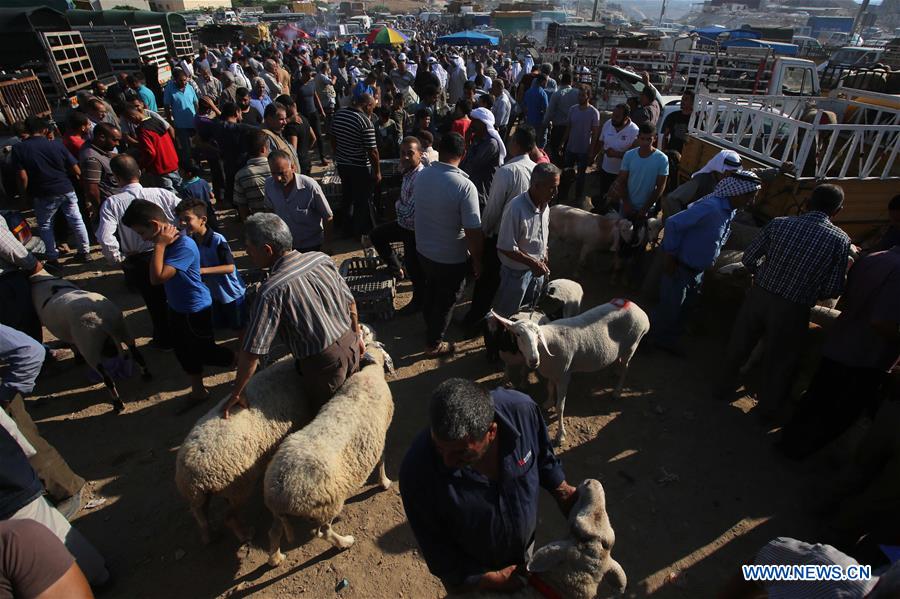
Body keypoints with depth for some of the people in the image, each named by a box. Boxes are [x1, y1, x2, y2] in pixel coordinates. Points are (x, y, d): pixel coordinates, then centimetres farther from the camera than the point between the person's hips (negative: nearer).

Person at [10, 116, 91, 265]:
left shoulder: (18, 149, -9)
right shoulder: (56, 144, -5)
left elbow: (23, 177, -12)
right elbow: (76, 171, -4)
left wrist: (23, 194, 4)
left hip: (44, 194, -1)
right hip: (66, 189, 1)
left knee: (45, 225, 15)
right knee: (76, 220, 13)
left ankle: (53, 258, 18)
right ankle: (85, 251, 20)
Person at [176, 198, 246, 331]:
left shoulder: (218, 240, -25)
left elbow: (230, 267, -29)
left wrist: (202, 270, -35)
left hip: (232, 292, -6)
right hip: (213, 292, 7)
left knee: (238, 326, 10)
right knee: (219, 325, 22)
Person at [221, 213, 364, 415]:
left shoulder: (272, 291, -23)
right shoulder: (322, 258, -5)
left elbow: (251, 351, -20)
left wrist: (236, 393, -7)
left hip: (323, 362, -6)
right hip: (350, 345, 6)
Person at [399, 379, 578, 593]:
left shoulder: (521, 410, -33)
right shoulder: (417, 468, -38)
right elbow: (435, 547, -21)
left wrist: (562, 490, -13)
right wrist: (490, 579, -18)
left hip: (525, 546, 3)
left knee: (528, 589, 32)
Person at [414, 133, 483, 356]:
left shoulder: (422, 176, -7)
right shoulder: (465, 186, -26)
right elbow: (473, 231, -23)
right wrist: (477, 260, -8)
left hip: (423, 249, 6)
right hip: (451, 258, -6)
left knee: (431, 290, 29)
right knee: (446, 301, 16)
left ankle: (430, 326, 52)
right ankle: (434, 344, 33)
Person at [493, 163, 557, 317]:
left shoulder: (545, 205, -5)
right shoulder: (516, 209, -30)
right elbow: (506, 248, -27)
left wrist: (544, 259, 10)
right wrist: (532, 263, -25)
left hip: (537, 269, 7)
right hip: (517, 272, -7)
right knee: (505, 314, 13)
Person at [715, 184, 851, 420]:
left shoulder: (779, 224, -7)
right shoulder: (840, 240, -10)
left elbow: (749, 258, -3)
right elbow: (833, 290, -9)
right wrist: (809, 293, 12)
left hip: (759, 296, 2)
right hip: (793, 310, -1)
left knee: (739, 346, 21)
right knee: (780, 361, 19)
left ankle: (724, 386, 40)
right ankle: (767, 407, 36)